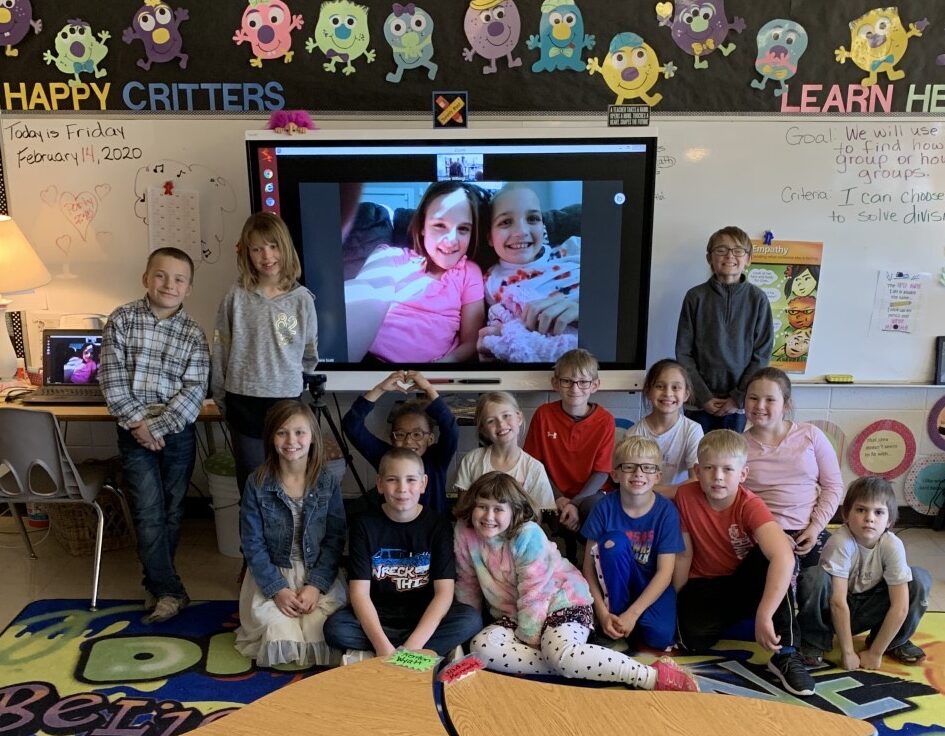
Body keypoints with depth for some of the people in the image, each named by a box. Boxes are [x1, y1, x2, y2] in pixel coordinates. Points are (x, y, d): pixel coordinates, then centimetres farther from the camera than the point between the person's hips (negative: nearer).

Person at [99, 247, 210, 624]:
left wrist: (159, 427, -15)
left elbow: (194, 390, -7)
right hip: (134, 432, -1)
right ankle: (169, 590, 7)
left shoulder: (194, 334, -2)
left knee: (171, 512, 10)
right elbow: (111, 376, -6)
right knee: (149, 512, -3)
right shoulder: (121, 319, -1)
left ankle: (157, 582, 29)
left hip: (178, 433, 1)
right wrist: (137, 421, -13)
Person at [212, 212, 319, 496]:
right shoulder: (236, 297, -4)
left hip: (286, 401, 0)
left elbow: (310, 354, 9)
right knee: (251, 481, 11)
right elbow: (220, 352, 2)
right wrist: (221, 399, 5)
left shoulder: (302, 299, -3)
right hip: (244, 402, 0)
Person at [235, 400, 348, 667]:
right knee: (280, 632, -21)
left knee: (320, 628, -22)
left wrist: (316, 585, -13)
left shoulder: (328, 483, -5)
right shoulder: (257, 484, -7)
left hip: (318, 574, 0)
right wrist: (277, 589, -13)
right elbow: (252, 544, -5)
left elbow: (335, 539, -3)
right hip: (271, 575, 0)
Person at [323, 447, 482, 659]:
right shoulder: (365, 524, -6)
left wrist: (412, 646, -26)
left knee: (471, 619, -26)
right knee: (334, 628, -28)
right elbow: (360, 592, -13)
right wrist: (382, 646, -27)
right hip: (377, 616, 0)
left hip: (424, 616, 0)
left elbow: (444, 592, -13)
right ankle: (438, 651, -19)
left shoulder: (438, 525, -7)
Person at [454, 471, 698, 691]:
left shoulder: (528, 535, -22)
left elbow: (534, 593, -19)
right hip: (512, 614, 6)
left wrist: (527, 637, -16)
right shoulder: (464, 533, -7)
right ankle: (572, 669, -21)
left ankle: (656, 676, -29)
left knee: (561, 654, -36)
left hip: (562, 601, -6)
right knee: (481, 647, -24)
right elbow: (467, 584, 7)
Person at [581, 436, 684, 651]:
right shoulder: (606, 506, -14)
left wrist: (632, 613, -24)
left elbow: (664, 573, -17)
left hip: (651, 585, 0)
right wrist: (602, 612, -21)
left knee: (661, 636, -28)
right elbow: (589, 565, -11)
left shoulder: (666, 510, -15)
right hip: (616, 582, 1)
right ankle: (616, 610, -11)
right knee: (614, 542, -29)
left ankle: (626, 615, 5)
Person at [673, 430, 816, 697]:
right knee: (695, 638, -29)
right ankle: (725, 619, 9)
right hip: (705, 586, 1)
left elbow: (784, 557, -43)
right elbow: (684, 555, -6)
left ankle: (786, 655, -23)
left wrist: (764, 614, -51)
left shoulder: (750, 506, -25)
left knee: (777, 559, -34)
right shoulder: (686, 496, -16)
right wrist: (678, 603, -2)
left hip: (745, 583, -1)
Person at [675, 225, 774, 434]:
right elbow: (683, 352, -2)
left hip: (737, 403, 0)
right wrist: (703, 397, -8)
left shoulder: (757, 299, -1)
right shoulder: (696, 297, -3)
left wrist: (739, 397, -7)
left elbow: (762, 353, 0)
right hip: (700, 402, 0)